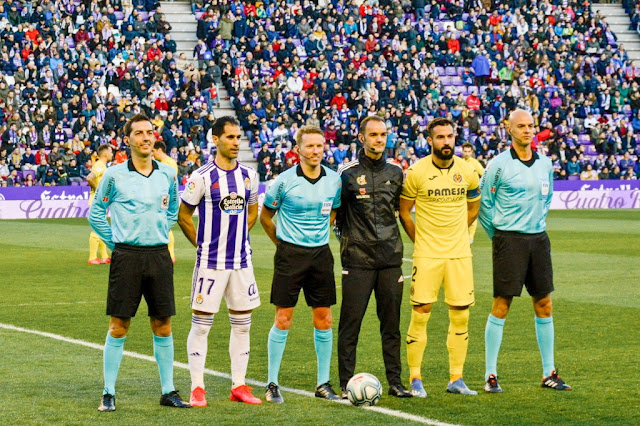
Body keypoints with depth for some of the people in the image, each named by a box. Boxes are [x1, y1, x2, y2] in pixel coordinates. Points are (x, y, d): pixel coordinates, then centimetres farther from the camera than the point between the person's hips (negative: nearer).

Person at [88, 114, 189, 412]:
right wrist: (114, 243, 4)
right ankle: (109, 393, 5)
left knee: (163, 326, 6)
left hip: (159, 255, 3)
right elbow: (96, 213, 8)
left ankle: (168, 391, 14)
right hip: (126, 256, -3)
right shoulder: (114, 175, -2)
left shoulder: (167, 174, 7)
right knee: (118, 327, -2)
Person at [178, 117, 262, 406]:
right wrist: (202, 244, 1)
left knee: (242, 323, 8)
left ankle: (239, 386, 16)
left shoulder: (248, 175, 7)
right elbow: (183, 216, -1)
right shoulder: (202, 177, -8)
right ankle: (197, 388, 3)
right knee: (201, 323, -2)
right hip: (211, 262, -5)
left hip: (241, 261, 5)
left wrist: (236, 238, 13)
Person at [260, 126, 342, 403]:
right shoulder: (285, 181, -7)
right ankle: (272, 384, 5)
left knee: (323, 320, 4)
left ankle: (323, 384, 14)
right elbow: (265, 216, 6)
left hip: (320, 253, 3)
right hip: (290, 255, -3)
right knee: (283, 320, -3)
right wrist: (282, 241, 9)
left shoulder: (334, 180, 3)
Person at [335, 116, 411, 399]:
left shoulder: (395, 173, 9)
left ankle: (395, 382, 12)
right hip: (358, 257, -3)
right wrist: (348, 234, 2)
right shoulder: (348, 173, -2)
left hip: (390, 256, 4)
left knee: (391, 323, 6)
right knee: (350, 322, -4)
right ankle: (346, 384, 1)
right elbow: (335, 212, 6)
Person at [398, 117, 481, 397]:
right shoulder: (417, 172, -6)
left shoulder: (467, 172, 3)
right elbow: (404, 212, 4)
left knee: (461, 314, 3)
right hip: (427, 255, -3)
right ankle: (415, 379, 4)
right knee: (420, 313, -5)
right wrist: (421, 240, 6)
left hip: (459, 253, 3)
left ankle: (456, 379, 11)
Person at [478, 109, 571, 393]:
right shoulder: (499, 165, -6)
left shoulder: (545, 164, 9)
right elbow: (484, 203, 0)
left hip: (538, 239, 5)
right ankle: (491, 375, 1)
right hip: (509, 239, -5)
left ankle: (548, 373, 15)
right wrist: (498, 236, 4)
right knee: (501, 305, -5)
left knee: (544, 305, 7)